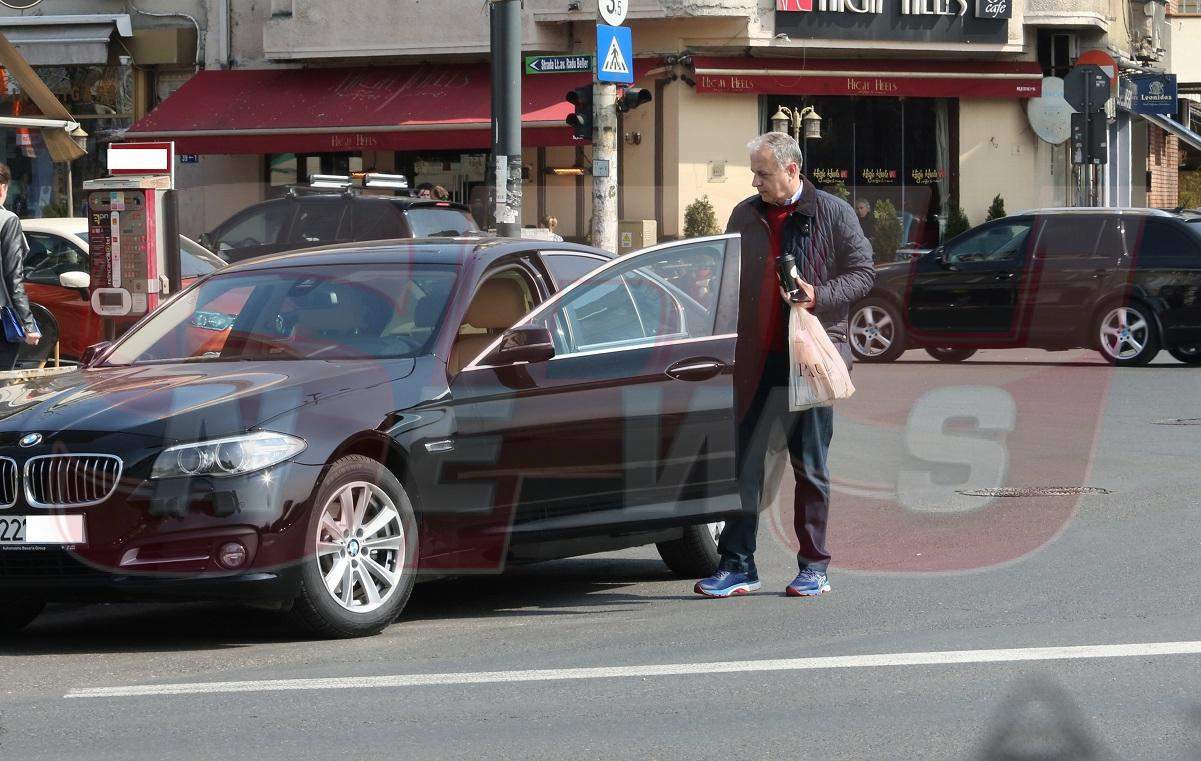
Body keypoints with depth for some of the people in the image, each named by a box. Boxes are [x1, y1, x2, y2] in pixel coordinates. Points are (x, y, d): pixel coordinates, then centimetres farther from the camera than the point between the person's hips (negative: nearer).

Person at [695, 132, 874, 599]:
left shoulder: (834, 215, 0)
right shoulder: (746, 217, 10)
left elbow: (862, 273, 2)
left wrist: (820, 296, -15)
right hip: (755, 359, 3)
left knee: (810, 466, 4)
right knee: (743, 460, -1)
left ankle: (813, 567, 11)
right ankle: (737, 564, 3)